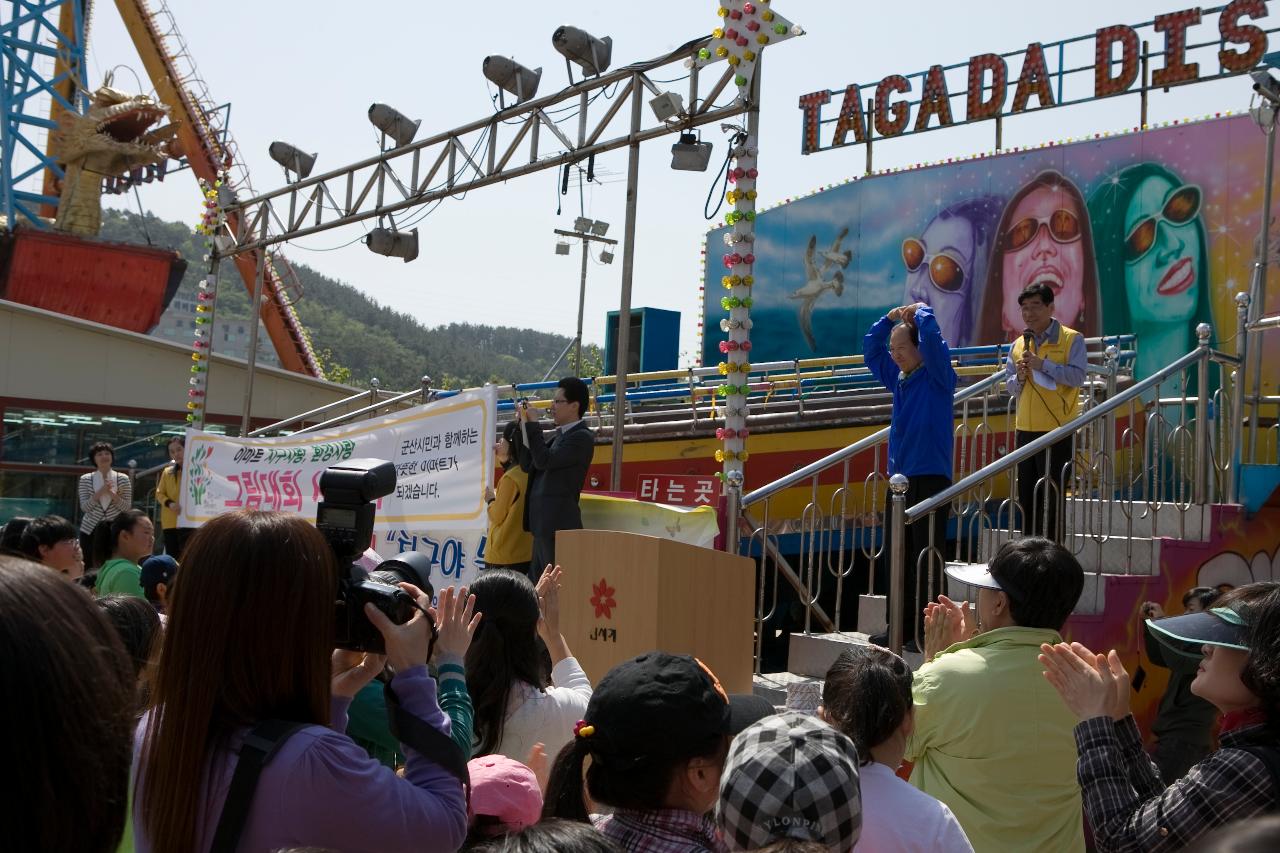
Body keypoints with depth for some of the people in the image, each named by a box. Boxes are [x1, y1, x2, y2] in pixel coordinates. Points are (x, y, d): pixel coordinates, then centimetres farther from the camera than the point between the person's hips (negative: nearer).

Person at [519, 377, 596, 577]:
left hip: (559, 527, -9)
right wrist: (525, 426, 7)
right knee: (535, 583, 11)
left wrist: (532, 426, -10)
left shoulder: (582, 437, -10)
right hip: (543, 527, 9)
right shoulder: (557, 435, 17)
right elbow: (528, 464, 15)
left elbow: (544, 461, -19)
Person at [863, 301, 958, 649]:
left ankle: (928, 632, 0)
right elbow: (871, 349, 25)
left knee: (927, 560, -5)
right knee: (897, 558, 10)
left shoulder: (938, 376, -5)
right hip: (899, 478, 7)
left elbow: (932, 338, -21)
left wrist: (920, 311, -4)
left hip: (931, 479, -7)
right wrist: (891, 317, 15)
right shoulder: (898, 378, 13)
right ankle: (902, 627, 18)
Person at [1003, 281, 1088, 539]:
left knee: (1051, 498, -2)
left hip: (1056, 430, -5)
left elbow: (1077, 376, -15)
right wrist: (1019, 378, -7)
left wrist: (1042, 364, -19)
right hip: (1025, 430, 6)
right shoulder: (1018, 345, 12)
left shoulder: (1071, 339, -3)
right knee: (1026, 497, 10)